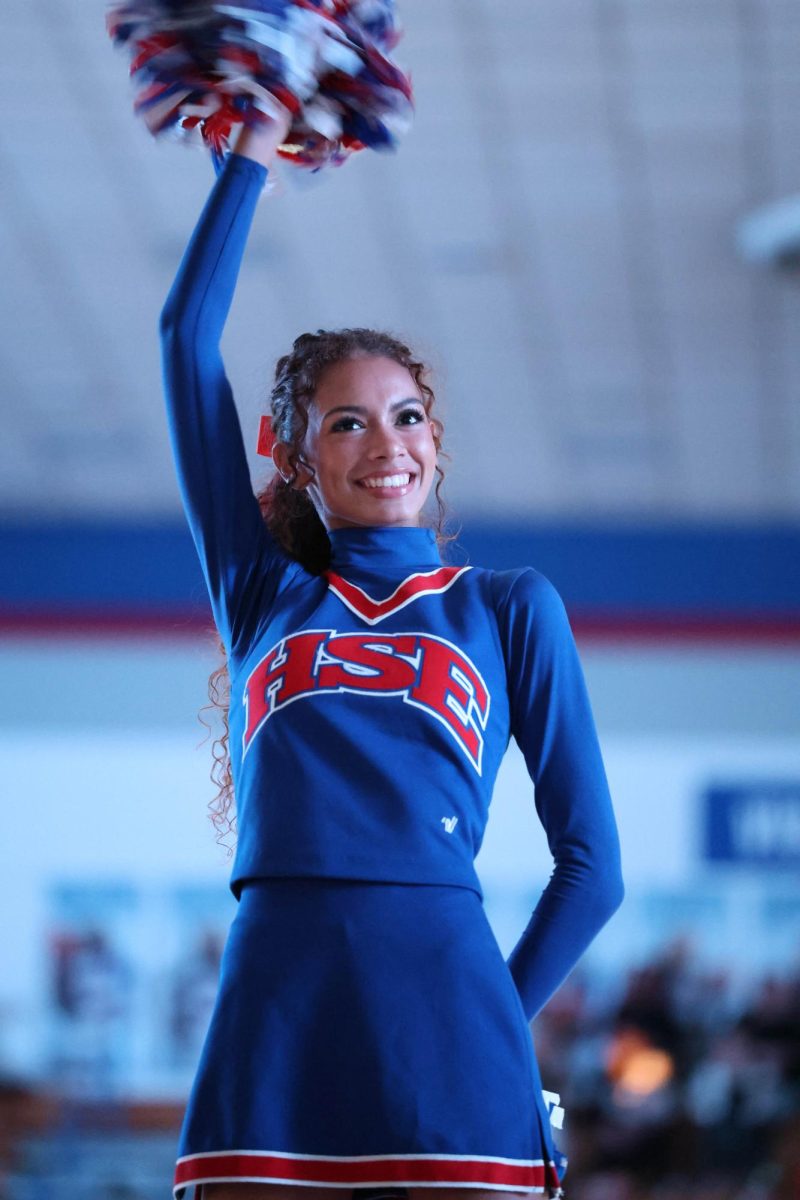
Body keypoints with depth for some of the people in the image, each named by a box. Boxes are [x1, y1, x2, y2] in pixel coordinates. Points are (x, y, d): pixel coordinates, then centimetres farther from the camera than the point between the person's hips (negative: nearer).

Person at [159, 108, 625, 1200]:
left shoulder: (510, 608, 16)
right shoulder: (265, 596, 19)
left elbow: (591, 862, 14)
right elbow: (188, 338, 20)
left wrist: (496, 1029, 6)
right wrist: (253, 151, 26)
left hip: (442, 995, -1)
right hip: (271, 1008, 1)